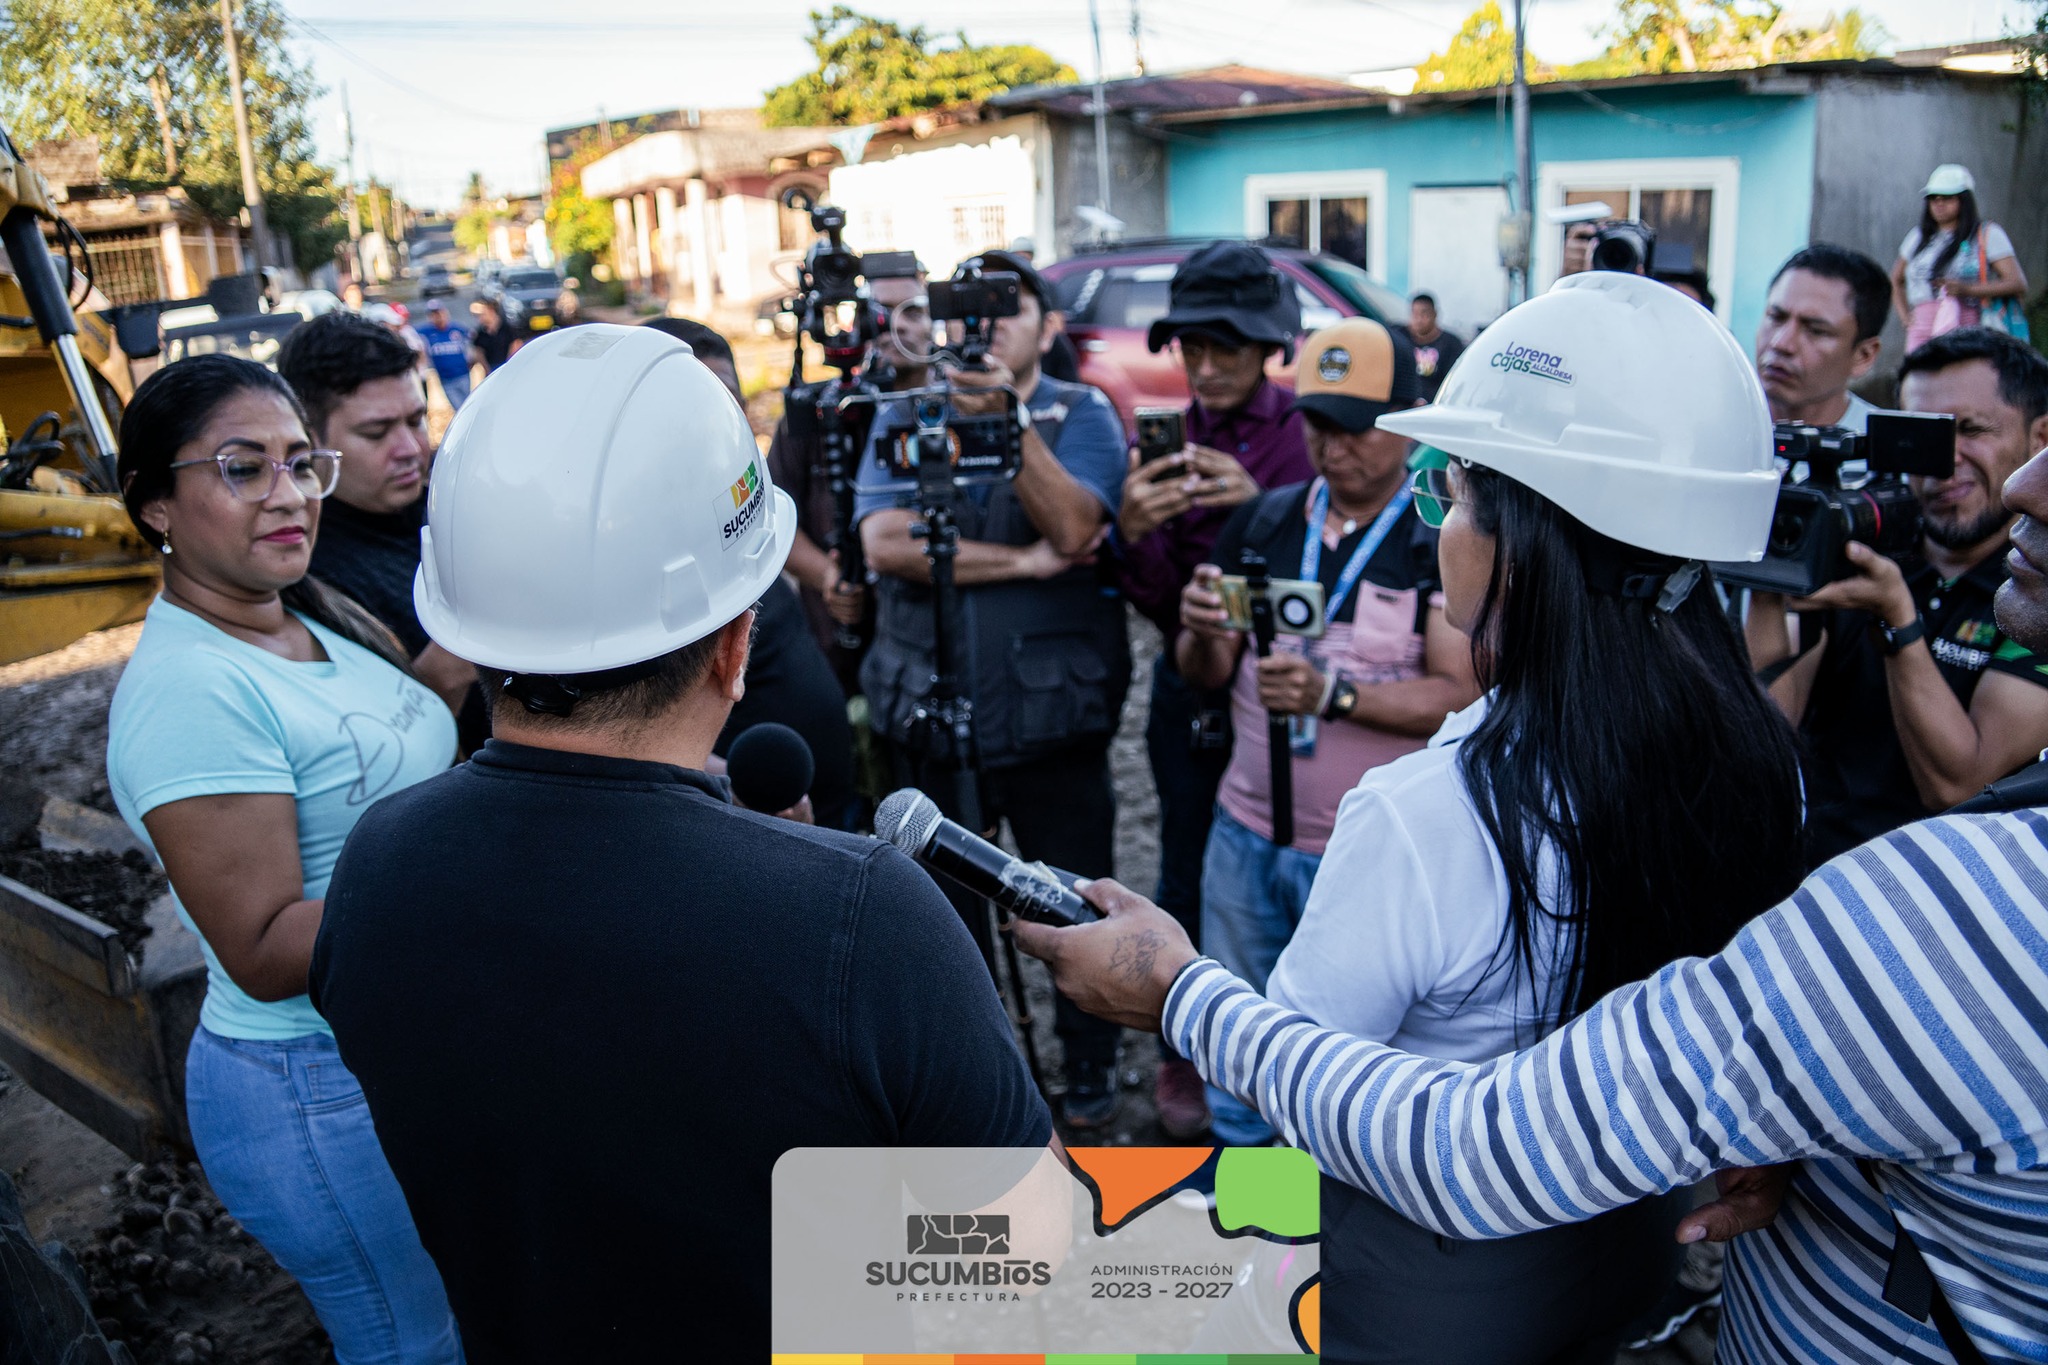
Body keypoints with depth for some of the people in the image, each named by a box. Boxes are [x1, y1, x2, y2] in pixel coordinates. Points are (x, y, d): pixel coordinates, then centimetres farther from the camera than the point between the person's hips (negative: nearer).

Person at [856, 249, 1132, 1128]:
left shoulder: (1083, 416, -1)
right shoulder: (902, 419, 3)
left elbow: (1073, 527, -19)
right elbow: (884, 542, -13)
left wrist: (1009, 421, -30)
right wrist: (1026, 562, -16)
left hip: (1053, 718, -2)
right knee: (947, 912, 17)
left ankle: (1090, 1070, 34)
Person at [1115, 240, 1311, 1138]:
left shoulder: (1308, 432, -6)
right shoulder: (1170, 440, 4)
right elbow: (1155, 601, -1)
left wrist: (1260, 507, -29)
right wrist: (1135, 534, -23)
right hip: (1191, 697, 3)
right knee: (1190, 885, 9)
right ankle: (1187, 1056, 28)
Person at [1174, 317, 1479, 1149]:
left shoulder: (1445, 541, -8)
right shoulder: (1263, 521, 6)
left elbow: (1463, 698, -15)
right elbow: (1205, 675, 7)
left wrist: (1335, 693, -28)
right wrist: (1203, 635, -16)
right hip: (1246, 833, 4)